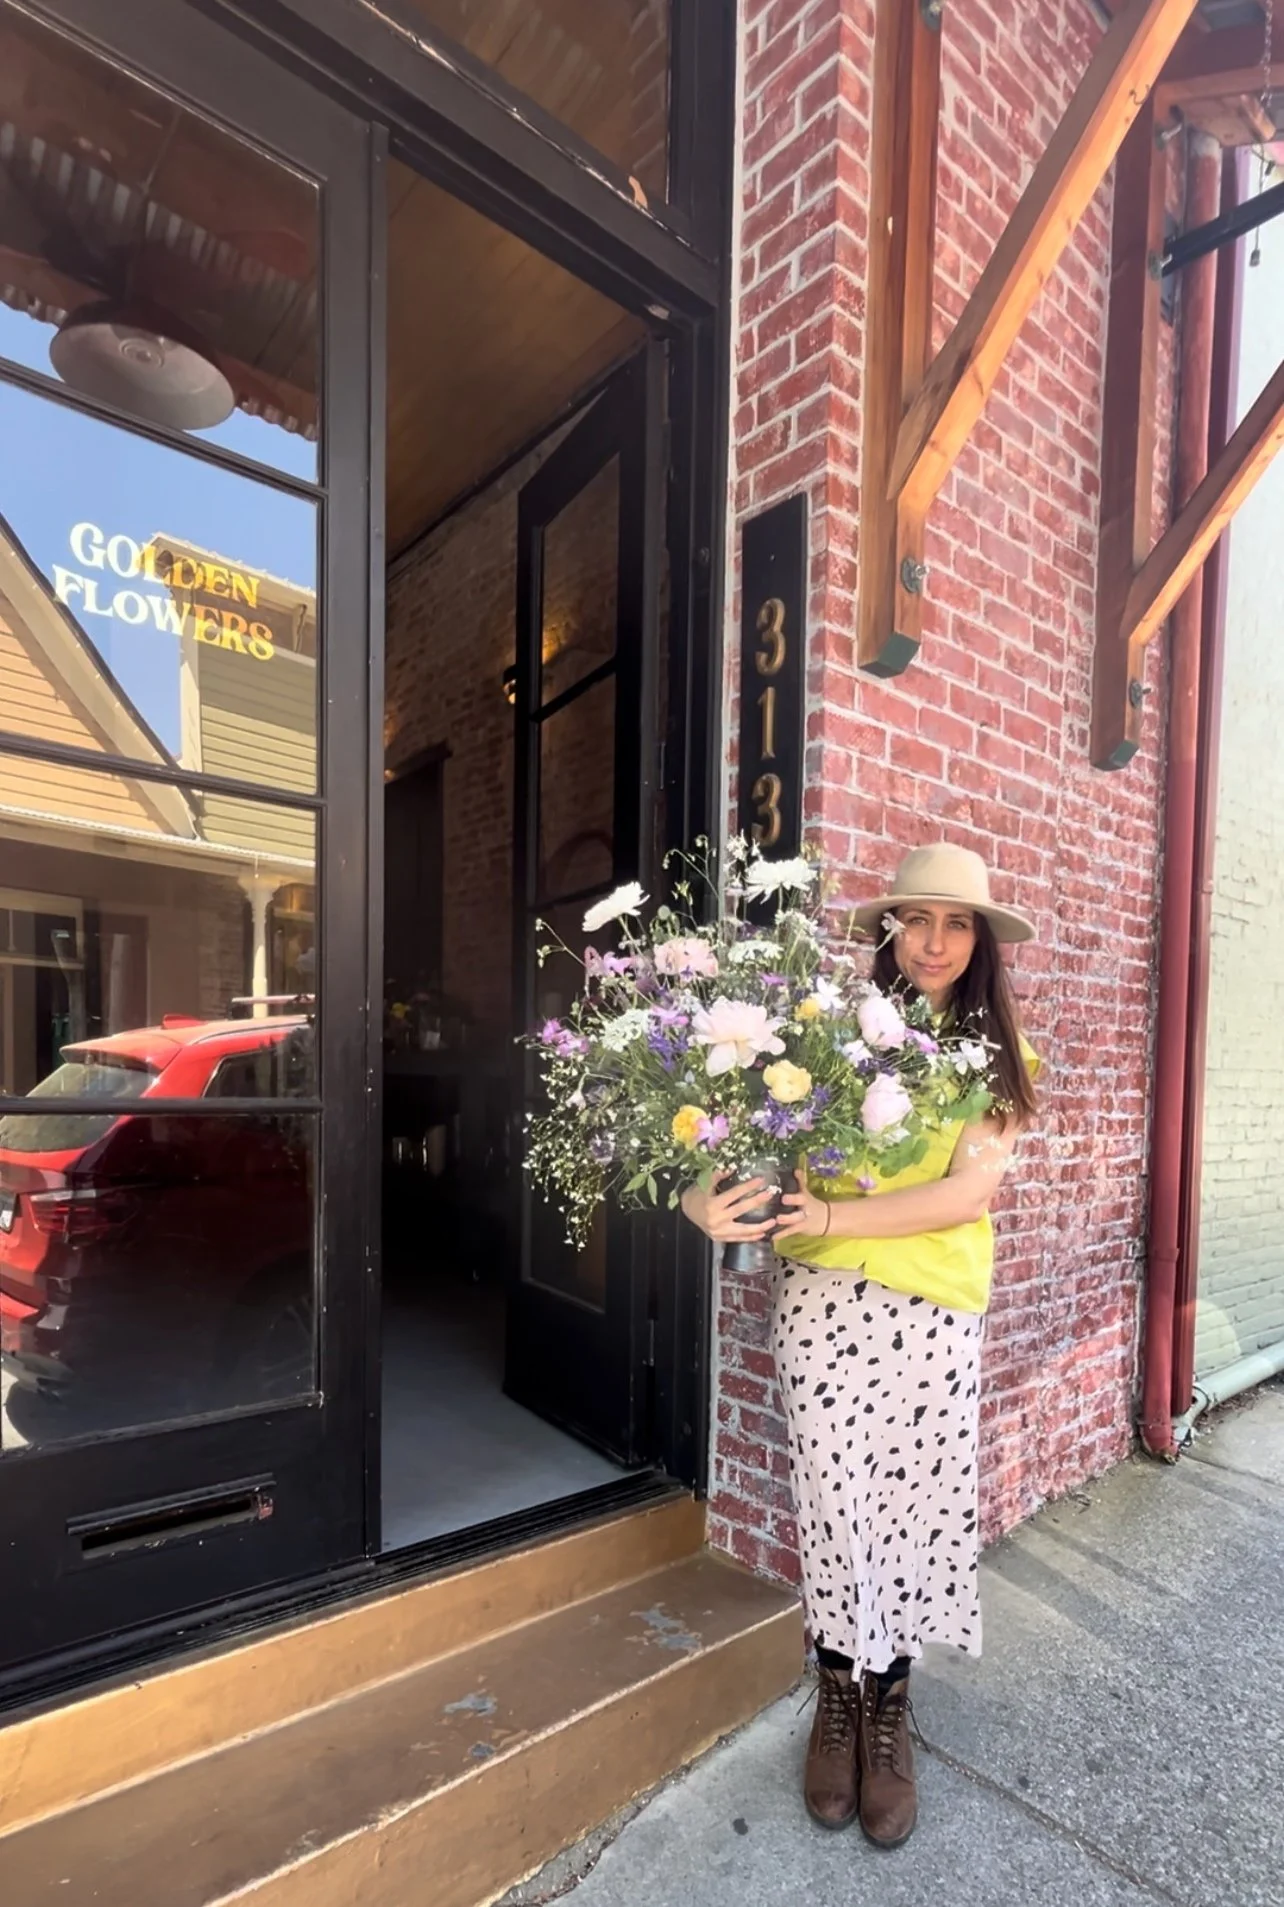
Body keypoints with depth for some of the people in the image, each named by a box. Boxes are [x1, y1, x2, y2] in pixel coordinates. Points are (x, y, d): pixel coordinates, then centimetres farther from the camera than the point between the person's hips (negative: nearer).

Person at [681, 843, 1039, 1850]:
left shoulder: (997, 1056, 4)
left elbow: (971, 1191, -8)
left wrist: (831, 1216, -19)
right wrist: (715, 1200, -27)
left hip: (937, 1312, 1)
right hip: (826, 1301, -1)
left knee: (916, 1506, 9)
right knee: (836, 1505, 8)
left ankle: (889, 1707, 35)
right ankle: (839, 1697, 34)